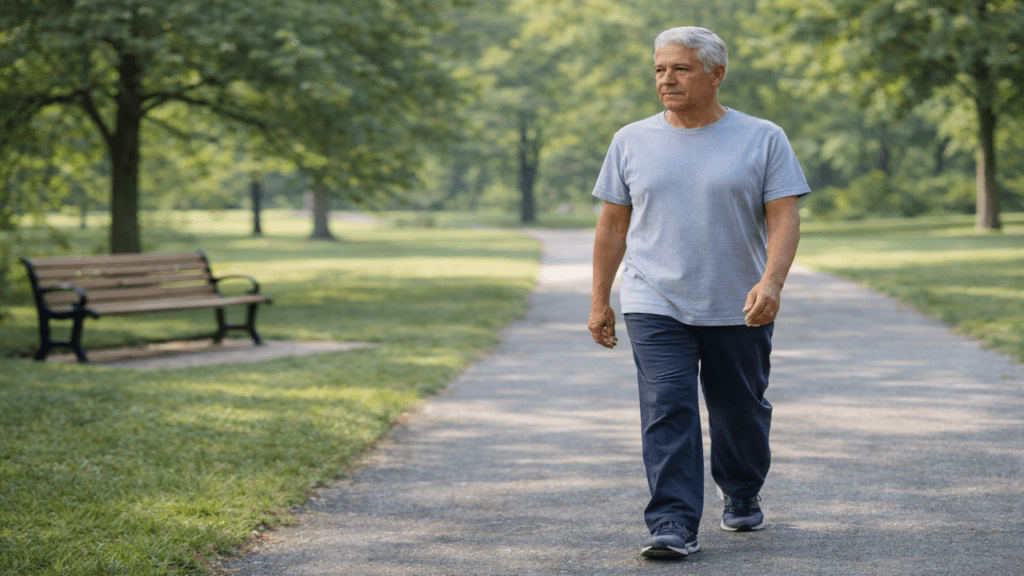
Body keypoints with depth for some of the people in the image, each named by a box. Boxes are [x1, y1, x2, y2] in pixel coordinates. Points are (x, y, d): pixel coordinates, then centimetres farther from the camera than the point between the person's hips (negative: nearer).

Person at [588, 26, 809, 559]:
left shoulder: (763, 139, 0)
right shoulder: (631, 141, 6)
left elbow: (784, 218, -6)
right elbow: (612, 224, 10)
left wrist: (771, 283, -22)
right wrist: (599, 300, 8)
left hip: (740, 310, 0)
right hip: (656, 307, 0)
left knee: (742, 413, 12)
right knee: (667, 414, -12)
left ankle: (742, 497, 36)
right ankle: (673, 527, -13)